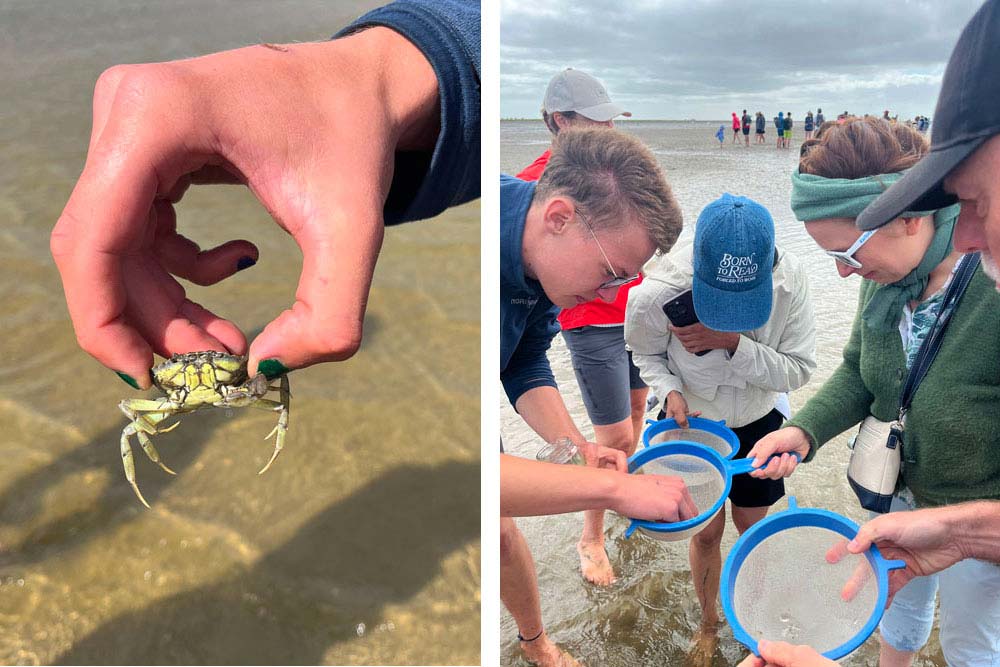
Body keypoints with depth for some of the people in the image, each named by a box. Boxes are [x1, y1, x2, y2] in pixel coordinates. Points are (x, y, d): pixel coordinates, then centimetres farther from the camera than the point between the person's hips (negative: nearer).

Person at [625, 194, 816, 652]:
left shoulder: (790, 281, -29)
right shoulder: (657, 294, -33)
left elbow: (800, 369, -21)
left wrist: (733, 342, -35)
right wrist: (671, 391, -29)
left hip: (757, 424, 1)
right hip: (691, 424, -1)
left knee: (752, 525, 19)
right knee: (707, 532, 13)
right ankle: (709, 621, 43)